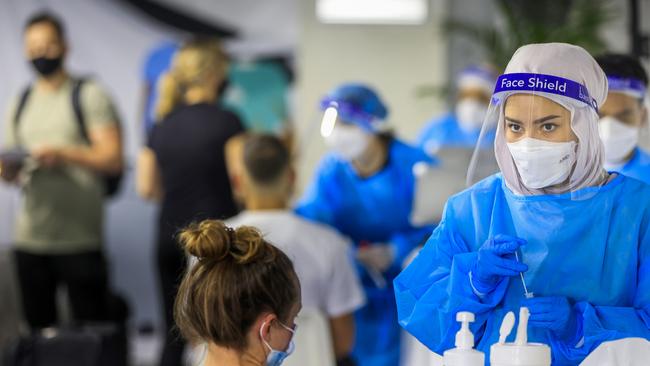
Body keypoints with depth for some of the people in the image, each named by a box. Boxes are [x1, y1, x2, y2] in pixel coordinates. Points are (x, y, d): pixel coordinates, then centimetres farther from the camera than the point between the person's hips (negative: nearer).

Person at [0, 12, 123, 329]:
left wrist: (64, 154, -21)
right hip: (30, 237, 5)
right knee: (37, 329, 6)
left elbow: (113, 160, -7)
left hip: (80, 238, -5)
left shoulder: (89, 96, 2)